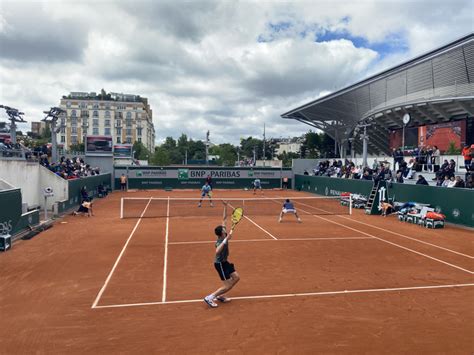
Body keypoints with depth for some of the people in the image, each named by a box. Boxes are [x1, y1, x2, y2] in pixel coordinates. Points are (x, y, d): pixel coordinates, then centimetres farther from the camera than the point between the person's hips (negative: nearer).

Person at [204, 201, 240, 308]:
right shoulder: (220, 241, -29)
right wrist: (226, 240, -51)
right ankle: (209, 297, 1)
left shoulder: (224, 235, -7)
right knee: (227, 286, -6)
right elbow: (217, 251, -52)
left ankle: (220, 296, 19)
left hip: (224, 262, 9)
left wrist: (225, 206, -5)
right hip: (220, 264, -9)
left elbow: (224, 219, 1)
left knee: (236, 277, 12)